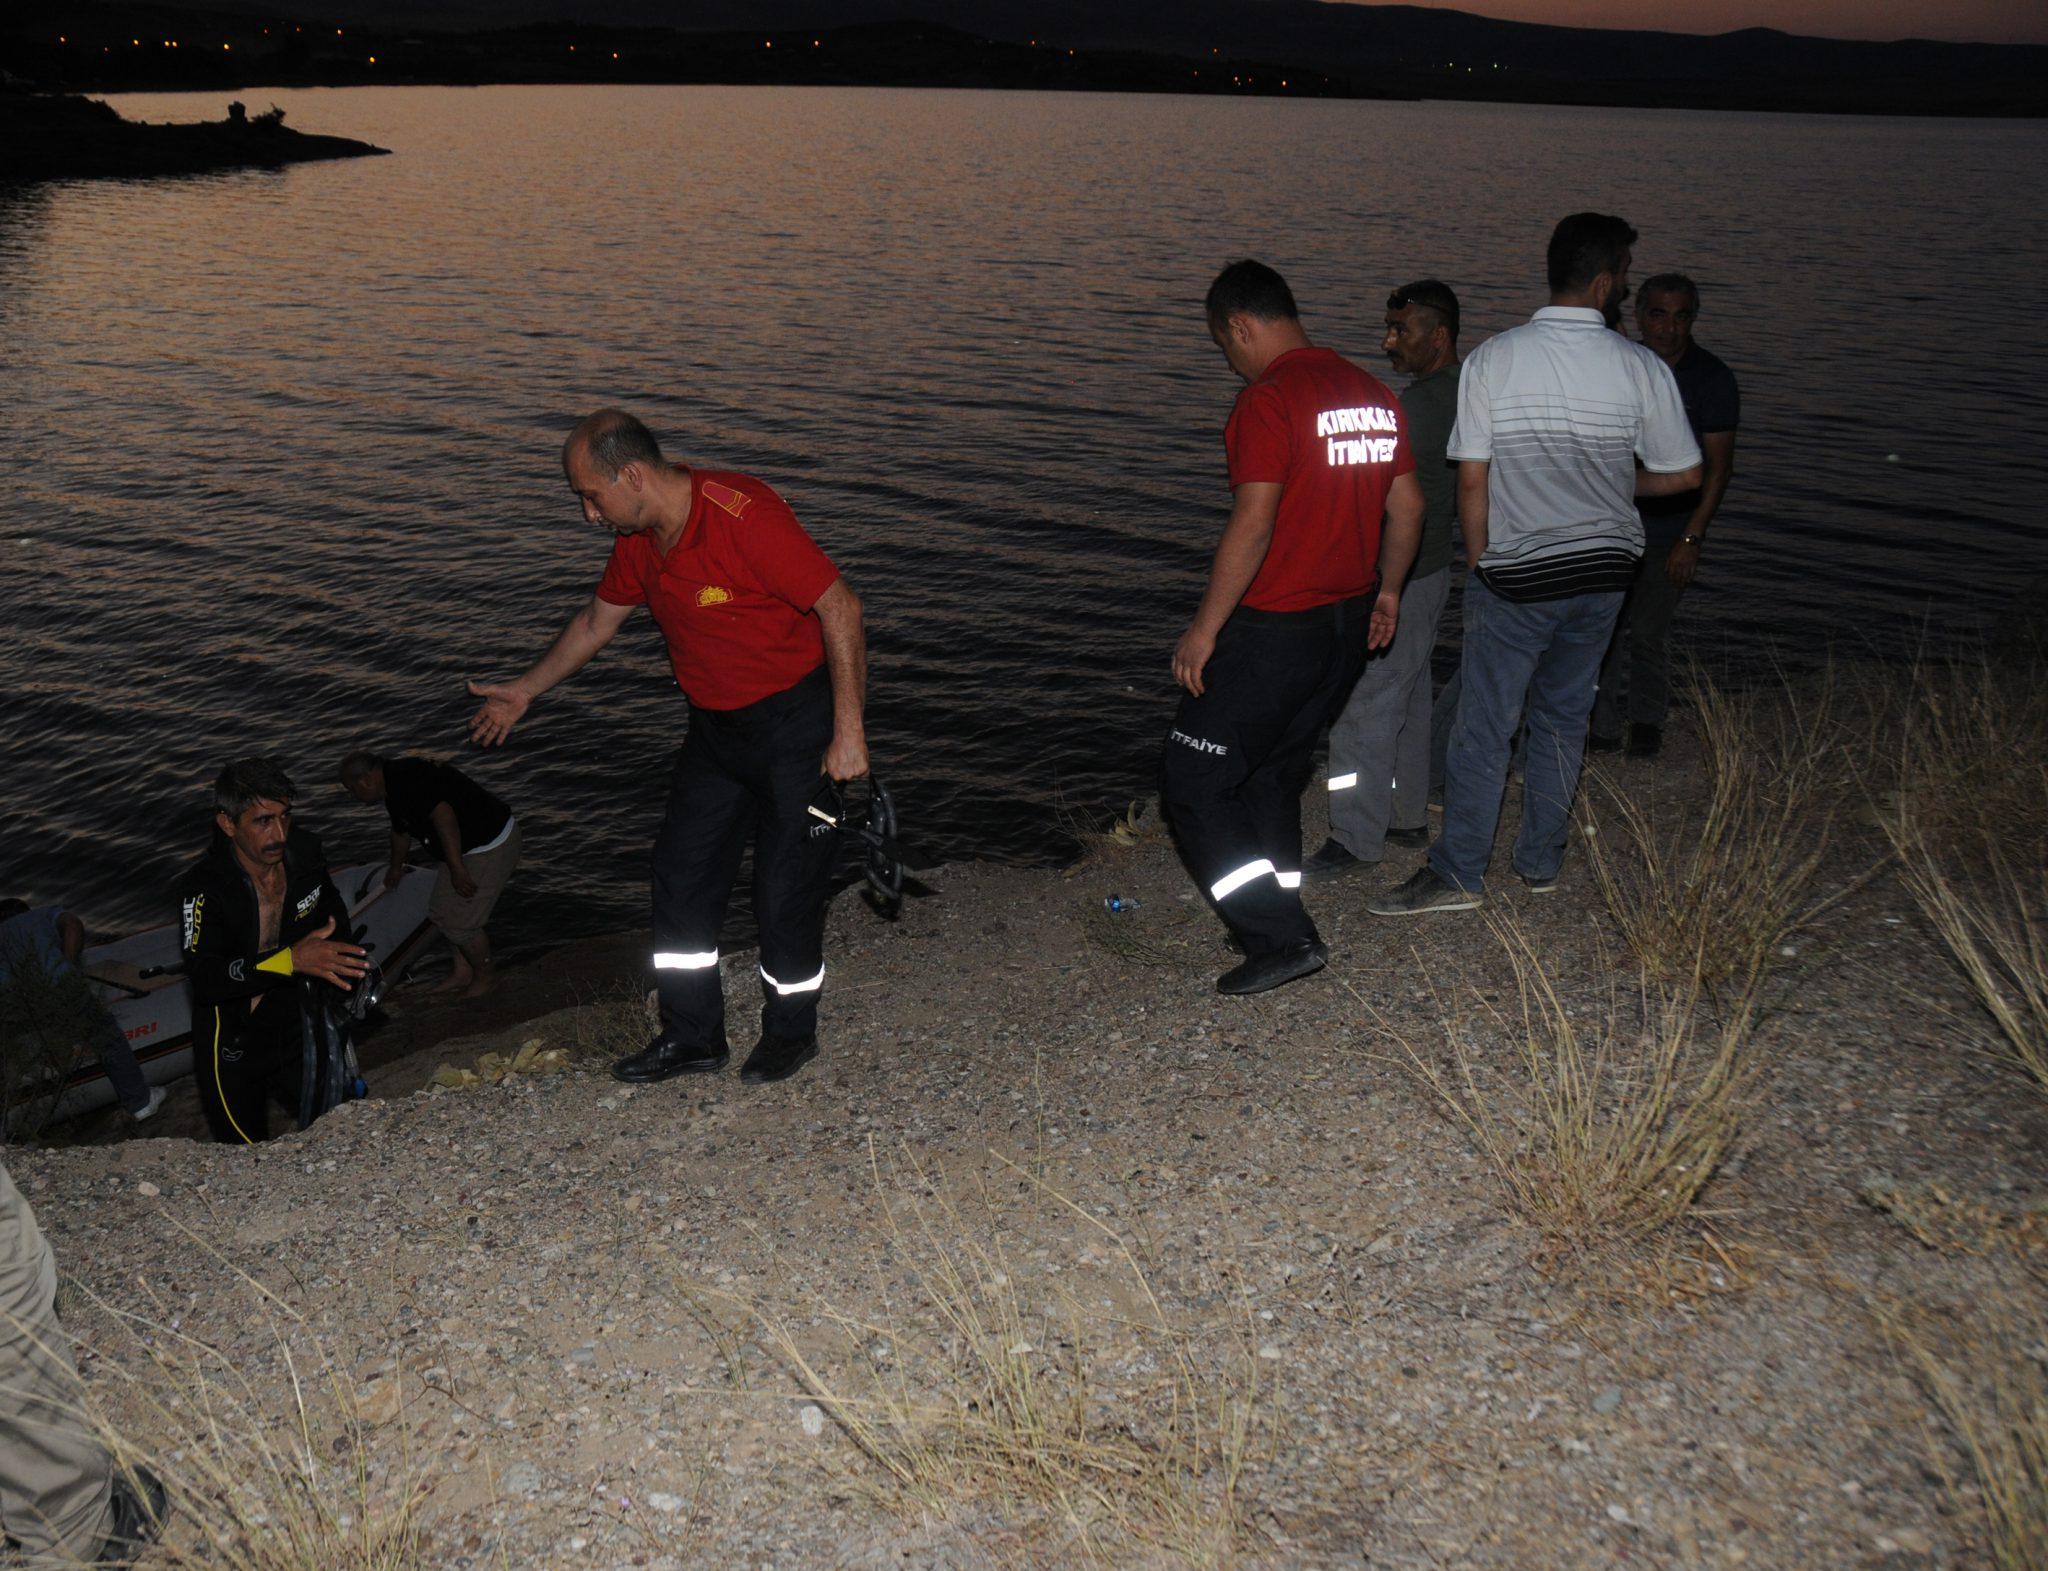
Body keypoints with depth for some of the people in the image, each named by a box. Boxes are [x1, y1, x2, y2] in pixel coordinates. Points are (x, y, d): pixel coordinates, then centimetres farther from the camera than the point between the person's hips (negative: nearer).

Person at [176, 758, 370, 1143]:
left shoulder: (304, 855, -7)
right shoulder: (203, 890, -25)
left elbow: (331, 909, 15)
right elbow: (203, 977, -35)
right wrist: (290, 960, -45)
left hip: (296, 1033, 5)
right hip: (234, 1051, -5)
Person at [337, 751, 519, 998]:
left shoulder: (405, 781, -23)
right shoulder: (394, 785, 12)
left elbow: (443, 815, -34)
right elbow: (401, 831, 31)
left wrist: (457, 870, -31)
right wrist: (396, 868, 48)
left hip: (489, 847, -11)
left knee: (458, 922, -1)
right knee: (442, 912, 17)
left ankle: (484, 975, 21)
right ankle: (462, 973, 30)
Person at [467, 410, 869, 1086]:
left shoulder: (744, 515, -27)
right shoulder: (639, 537, -1)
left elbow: (840, 606, -24)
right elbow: (597, 622, 17)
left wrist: (848, 732, -23)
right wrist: (523, 692, 24)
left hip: (795, 722, -8)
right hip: (716, 726, 8)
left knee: (786, 885, -1)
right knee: (682, 872, 9)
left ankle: (791, 1031, 20)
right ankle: (693, 1036, 21)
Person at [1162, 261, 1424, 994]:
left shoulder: (1267, 399, -16)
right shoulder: (1373, 392, 9)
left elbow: (1253, 525, -22)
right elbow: (1407, 506, 14)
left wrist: (1204, 629, -16)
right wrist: (1386, 590, 27)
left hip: (1275, 629, -9)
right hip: (1348, 621, 9)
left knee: (1194, 784, 0)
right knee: (1273, 774, 22)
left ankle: (1282, 938, -2)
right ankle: (1275, 923, 29)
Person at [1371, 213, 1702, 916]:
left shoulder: (1492, 359, -11)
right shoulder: (1641, 367, -6)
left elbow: (1471, 481, -10)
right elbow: (1684, 474, 2)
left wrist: (1480, 568, 2)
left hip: (1514, 574, -2)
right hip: (1604, 569, 3)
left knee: (1483, 724, 3)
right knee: (1564, 719, 15)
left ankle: (1458, 872, 6)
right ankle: (1541, 862, 24)